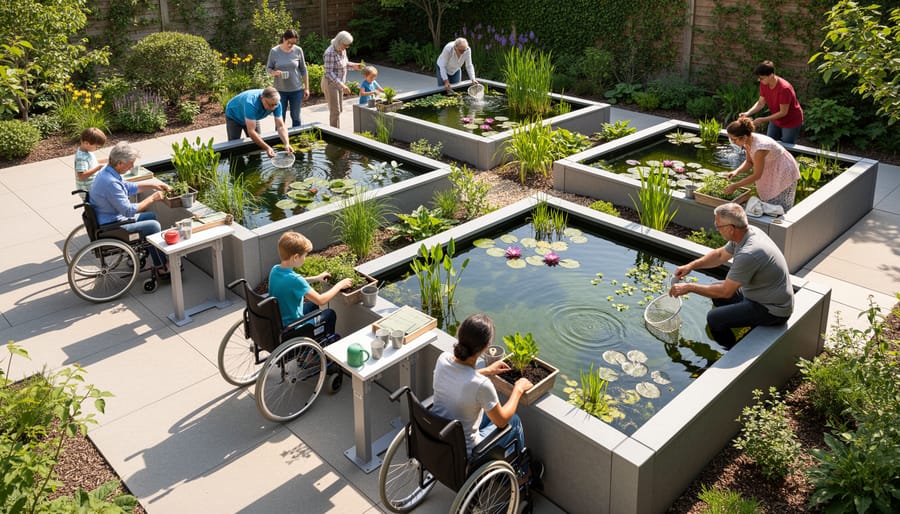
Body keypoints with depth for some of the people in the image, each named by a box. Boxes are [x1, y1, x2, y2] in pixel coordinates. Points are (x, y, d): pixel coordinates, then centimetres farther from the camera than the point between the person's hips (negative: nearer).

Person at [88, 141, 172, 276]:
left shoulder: (107, 171, 2)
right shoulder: (110, 182, -30)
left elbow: (129, 187, 19)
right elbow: (129, 210, -26)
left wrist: (153, 185, 9)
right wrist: (152, 198, -16)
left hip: (114, 217, 11)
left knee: (152, 216, 15)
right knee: (153, 225, -13)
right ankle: (161, 268, -4)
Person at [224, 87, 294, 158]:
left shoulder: (275, 103, -29)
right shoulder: (251, 103, -45)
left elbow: (281, 126, -26)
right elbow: (251, 131, -45)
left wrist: (287, 144, -43)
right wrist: (267, 148, -52)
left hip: (252, 118, 5)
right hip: (234, 117, -5)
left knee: (257, 145, 4)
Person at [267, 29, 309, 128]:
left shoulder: (298, 50, -4)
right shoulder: (274, 51, -4)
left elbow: (303, 70, 4)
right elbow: (268, 68, 4)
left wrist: (306, 88, 3)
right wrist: (274, 72, -19)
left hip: (296, 90, 0)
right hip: (280, 90, 0)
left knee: (296, 117, 8)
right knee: (280, 118, 4)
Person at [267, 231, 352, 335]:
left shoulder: (275, 270, -8)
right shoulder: (294, 279, -33)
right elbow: (321, 301, -27)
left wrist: (315, 278, 10)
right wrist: (339, 285, -14)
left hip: (278, 322, 8)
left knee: (312, 305, 31)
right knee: (330, 314, 14)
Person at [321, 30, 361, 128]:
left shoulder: (342, 50, 0)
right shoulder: (330, 53, -24)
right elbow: (329, 73, -26)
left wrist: (354, 65, -6)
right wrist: (342, 86, -30)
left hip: (339, 83, 8)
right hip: (330, 83, -8)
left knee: (339, 110, 14)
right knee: (335, 111, -4)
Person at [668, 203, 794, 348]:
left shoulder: (748, 254, -33)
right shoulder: (749, 232, -5)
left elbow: (725, 292, -25)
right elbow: (721, 255, 13)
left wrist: (689, 287, -16)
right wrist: (691, 265, 4)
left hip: (772, 310, -9)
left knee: (714, 318, -12)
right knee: (716, 291, 16)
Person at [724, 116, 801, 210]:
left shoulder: (759, 148, -36)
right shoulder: (748, 141, -12)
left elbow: (756, 175, -28)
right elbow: (749, 162, 2)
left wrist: (735, 186, -24)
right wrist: (736, 172, -17)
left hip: (784, 174, -8)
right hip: (772, 172, 8)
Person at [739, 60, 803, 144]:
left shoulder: (784, 88, -34)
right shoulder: (764, 84, -13)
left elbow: (783, 112, -28)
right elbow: (761, 103, -3)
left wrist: (763, 120, -29)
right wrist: (748, 113, -20)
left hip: (791, 122, -7)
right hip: (776, 120, 7)